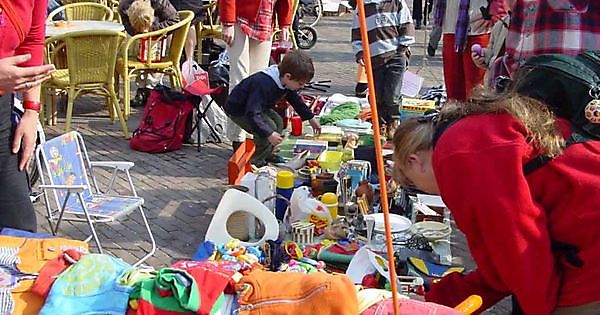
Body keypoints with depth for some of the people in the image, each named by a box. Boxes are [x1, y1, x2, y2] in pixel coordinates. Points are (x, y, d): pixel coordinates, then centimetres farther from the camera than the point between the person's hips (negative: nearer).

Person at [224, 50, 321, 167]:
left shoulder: (285, 82, -9)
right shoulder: (264, 85, -39)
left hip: (254, 105, 9)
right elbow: (252, 114, -40)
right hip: (238, 110, -9)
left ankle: (266, 154, 18)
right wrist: (269, 134, -40)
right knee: (269, 127, -21)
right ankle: (254, 160, -8)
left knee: (278, 122, 5)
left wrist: (311, 118, 17)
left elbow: (296, 100, 12)